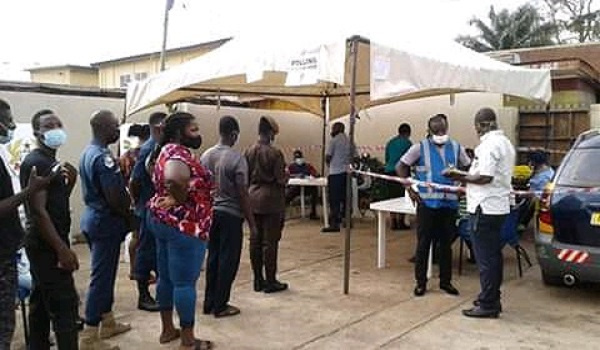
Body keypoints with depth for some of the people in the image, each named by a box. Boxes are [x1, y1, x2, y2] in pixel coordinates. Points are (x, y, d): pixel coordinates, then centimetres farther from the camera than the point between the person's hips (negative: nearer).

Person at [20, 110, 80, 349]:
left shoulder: (51, 162, 13)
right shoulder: (35, 163, -15)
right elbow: (38, 210, -22)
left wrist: (71, 180, 0)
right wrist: (62, 248, -24)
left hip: (44, 245, 10)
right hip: (47, 246, -10)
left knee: (41, 303, 16)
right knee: (65, 304, -8)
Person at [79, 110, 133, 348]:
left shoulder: (87, 152, 11)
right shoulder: (103, 157, -20)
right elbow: (114, 197, -24)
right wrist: (130, 217, -8)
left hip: (93, 217, 10)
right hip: (106, 222, -10)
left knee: (104, 273, 18)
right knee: (101, 276, -3)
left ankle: (107, 322, 31)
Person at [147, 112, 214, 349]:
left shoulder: (166, 150, 12)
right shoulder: (179, 153, -20)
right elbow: (174, 179, -41)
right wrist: (180, 200, -23)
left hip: (161, 219, 10)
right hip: (184, 225, -10)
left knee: (166, 278, 17)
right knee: (185, 282, 0)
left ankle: (168, 330, 31)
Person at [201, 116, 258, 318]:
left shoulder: (206, 156, 3)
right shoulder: (237, 159, -15)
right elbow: (242, 193, -15)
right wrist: (251, 223, -9)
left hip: (211, 212, 6)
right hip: (231, 214, -6)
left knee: (213, 258, 15)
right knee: (228, 261, 4)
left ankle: (209, 303, 23)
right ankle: (220, 306, 11)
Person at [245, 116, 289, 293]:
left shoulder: (249, 152, 2)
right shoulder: (275, 153, -14)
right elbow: (280, 180, -13)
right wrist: (286, 175, 7)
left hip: (253, 199, 6)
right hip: (270, 200, -5)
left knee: (255, 240, 11)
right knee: (270, 241, 2)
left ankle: (258, 280, 20)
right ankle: (270, 281, 10)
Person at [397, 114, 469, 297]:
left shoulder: (456, 148, 6)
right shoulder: (420, 148, -4)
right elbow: (401, 167, 1)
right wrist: (409, 189, -5)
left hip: (450, 203, 3)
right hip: (427, 203, -3)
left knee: (446, 243, 12)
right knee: (423, 244, 4)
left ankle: (445, 280, 25)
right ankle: (421, 282, 16)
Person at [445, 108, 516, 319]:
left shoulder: (489, 144, -17)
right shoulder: (505, 143, 15)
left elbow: (485, 177, -24)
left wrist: (461, 178, -12)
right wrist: (467, 177, 15)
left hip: (485, 208, -10)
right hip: (499, 206, 10)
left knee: (485, 258, -3)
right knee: (493, 255, 17)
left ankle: (487, 305, 5)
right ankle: (492, 299, 27)